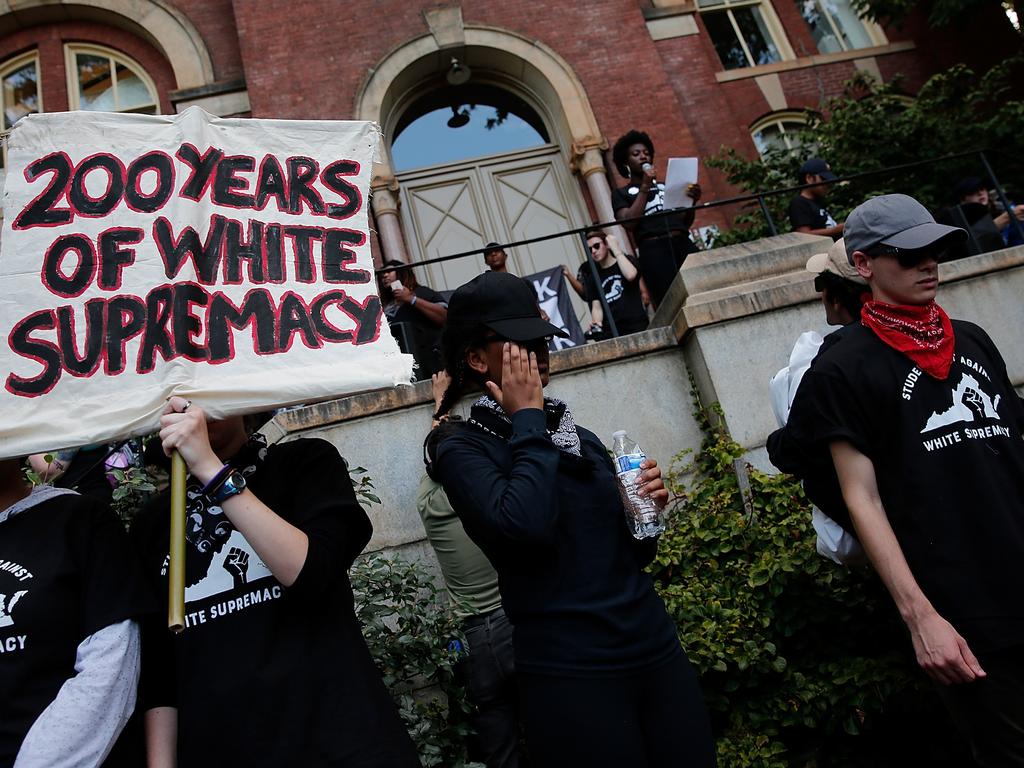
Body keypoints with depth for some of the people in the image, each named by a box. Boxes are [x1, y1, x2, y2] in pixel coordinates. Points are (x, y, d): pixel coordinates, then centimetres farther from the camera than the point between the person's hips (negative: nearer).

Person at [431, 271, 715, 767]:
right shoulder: (463, 448, -7)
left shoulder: (582, 439, 9)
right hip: (571, 673, -5)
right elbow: (525, 525, -27)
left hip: (657, 649, 6)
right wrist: (528, 418, -15)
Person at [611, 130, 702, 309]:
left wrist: (692, 202, 3)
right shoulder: (621, 193, 16)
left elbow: (686, 222, 23)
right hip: (654, 250, -4)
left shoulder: (665, 186, 27)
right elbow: (629, 223, -3)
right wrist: (645, 187, -1)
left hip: (683, 244, 4)